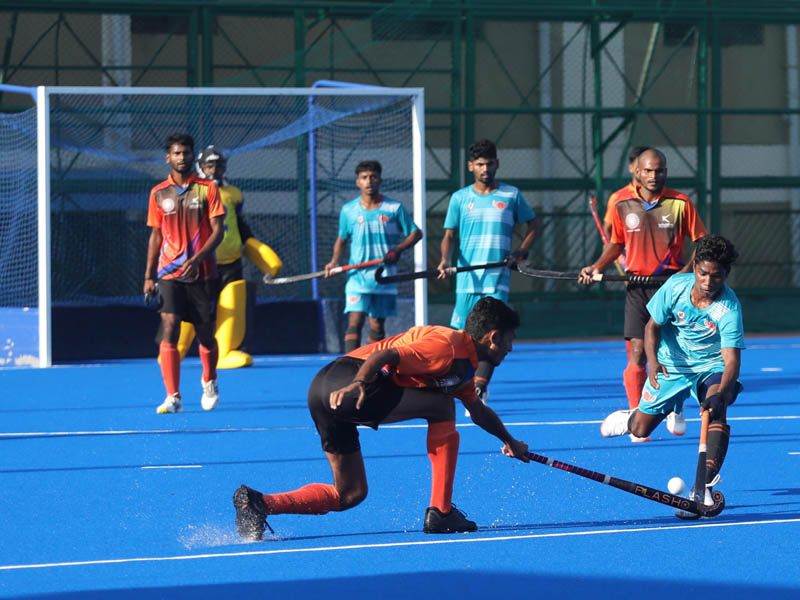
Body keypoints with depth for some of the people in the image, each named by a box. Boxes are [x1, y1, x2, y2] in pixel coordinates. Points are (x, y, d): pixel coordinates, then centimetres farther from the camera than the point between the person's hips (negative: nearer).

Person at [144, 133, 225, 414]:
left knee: (205, 334, 8)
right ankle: (173, 398, -16)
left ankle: (209, 382, 37)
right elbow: (156, 236, 13)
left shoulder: (207, 189, 1)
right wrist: (149, 275, 7)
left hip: (202, 272, 0)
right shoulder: (159, 193, 7)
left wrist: (197, 259, -19)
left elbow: (217, 231, -4)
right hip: (169, 272, 1)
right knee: (169, 330, -14)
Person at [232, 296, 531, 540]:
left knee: (351, 494, 11)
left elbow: (478, 410, 43)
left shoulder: (464, 364, 24)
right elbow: (385, 355, -20)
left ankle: (257, 502, 0)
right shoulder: (447, 345, -8)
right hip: (347, 378, -10)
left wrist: (511, 442, 48)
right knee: (442, 406, -8)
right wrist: (358, 383, -35)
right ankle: (440, 514, -6)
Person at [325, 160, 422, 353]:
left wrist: (397, 250, -10)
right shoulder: (349, 210, 5)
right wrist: (334, 261, 0)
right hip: (358, 276, -1)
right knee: (355, 321, -15)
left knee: (377, 325, 6)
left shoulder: (394, 208, 1)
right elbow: (342, 239, 17)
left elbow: (416, 233, 7)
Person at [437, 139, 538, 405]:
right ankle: (473, 389, 20)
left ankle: (479, 389, -22)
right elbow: (449, 235, 8)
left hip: (498, 277, -2)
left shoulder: (511, 195, 6)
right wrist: (445, 260, -11)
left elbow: (532, 226, 15)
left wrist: (519, 253, -1)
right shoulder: (460, 198, 8)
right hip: (467, 276, 2)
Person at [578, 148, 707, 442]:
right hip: (637, 284, 0)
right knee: (637, 354, -8)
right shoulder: (622, 204, 2)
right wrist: (597, 267, 2)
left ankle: (675, 408, 26)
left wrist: (688, 269, -11)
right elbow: (616, 243, 16)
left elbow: (701, 242, 4)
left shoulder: (680, 203, -2)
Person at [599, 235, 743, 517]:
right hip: (671, 365, 2)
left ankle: (704, 486, -33)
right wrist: (652, 359, -28)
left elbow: (732, 361, -35)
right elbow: (653, 326, -8)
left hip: (711, 367, -2)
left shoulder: (729, 308, -29)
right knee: (640, 430, 7)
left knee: (716, 410, -34)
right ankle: (632, 417, 47)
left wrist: (722, 393, -54)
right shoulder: (675, 286, -20)